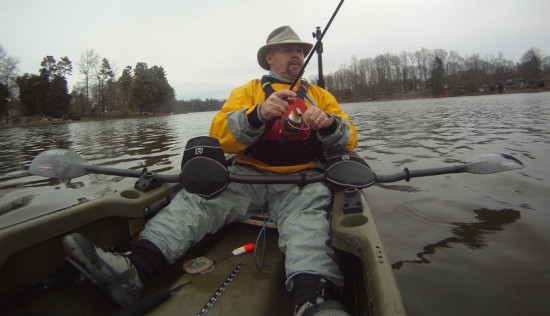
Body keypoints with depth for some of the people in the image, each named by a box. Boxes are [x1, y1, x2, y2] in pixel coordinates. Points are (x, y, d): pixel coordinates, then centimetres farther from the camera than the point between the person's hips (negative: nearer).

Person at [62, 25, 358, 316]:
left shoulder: (320, 95, 18)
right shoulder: (248, 90, 13)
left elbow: (349, 140, 8)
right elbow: (220, 134, -3)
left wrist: (328, 124, -16)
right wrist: (258, 113, -23)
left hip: (302, 180, 0)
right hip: (248, 174, 1)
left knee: (306, 216, -33)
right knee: (196, 197, -24)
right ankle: (134, 266, -39)